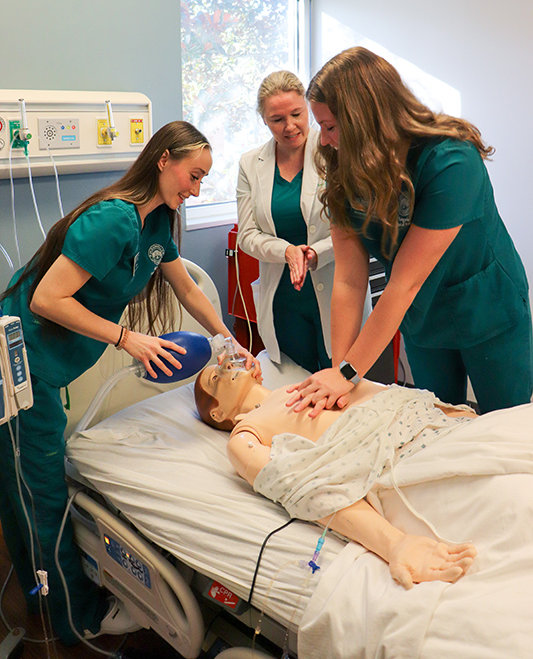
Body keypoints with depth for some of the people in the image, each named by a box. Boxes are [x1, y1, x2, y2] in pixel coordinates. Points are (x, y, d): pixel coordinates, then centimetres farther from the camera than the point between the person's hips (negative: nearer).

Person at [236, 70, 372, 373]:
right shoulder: (251, 164, 5)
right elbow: (247, 235, 4)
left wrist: (315, 253, -22)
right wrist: (286, 251, -15)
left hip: (336, 295, -3)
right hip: (283, 300, 3)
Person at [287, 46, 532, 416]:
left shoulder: (451, 161, -30)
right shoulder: (344, 173, -13)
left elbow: (404, 283, -32)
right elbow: (348, 280, -16)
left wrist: (349, 373, -29)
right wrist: (338, 368, -22)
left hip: (489, 313, -4)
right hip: (421, 321, 4)